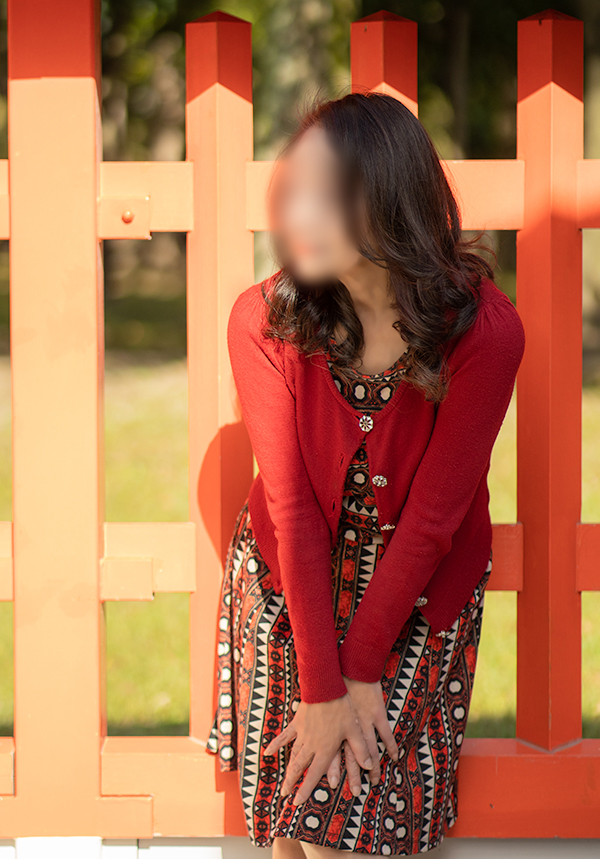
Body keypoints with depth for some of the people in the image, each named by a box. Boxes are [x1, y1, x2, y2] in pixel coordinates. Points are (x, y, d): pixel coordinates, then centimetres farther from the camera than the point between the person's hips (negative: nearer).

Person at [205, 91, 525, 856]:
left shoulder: (483, 331, -25)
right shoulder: (264, 319, -20)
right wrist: (322, 687, -18)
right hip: (291, 572, 1)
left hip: (419, 585, -1)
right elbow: (292, 503, -18)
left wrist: (362, 670, -15)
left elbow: (434, 514, -19)